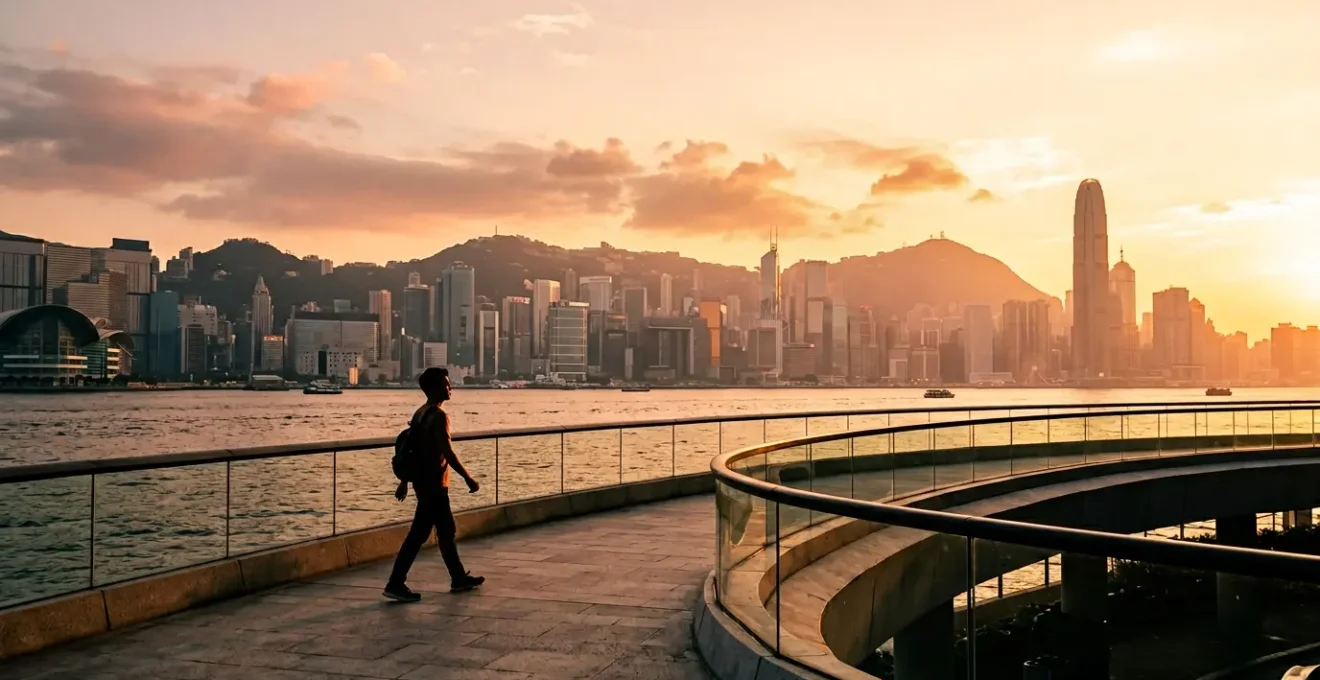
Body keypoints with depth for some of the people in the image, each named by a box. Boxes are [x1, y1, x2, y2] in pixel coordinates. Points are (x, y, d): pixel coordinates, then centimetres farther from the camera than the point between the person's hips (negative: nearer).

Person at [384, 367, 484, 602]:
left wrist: (404, 481, 20)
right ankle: (395, 584, -1)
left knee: (447, 531, 16)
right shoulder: (439, 416, -17)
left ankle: (459, 578, 25)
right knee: (418, 534, -4)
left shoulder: (420, 413, 11)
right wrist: (468, 478, -15)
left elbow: (409, 448, 15)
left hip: (423, 481, 10)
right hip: (433, 484, -10)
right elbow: (448, 453, -22)